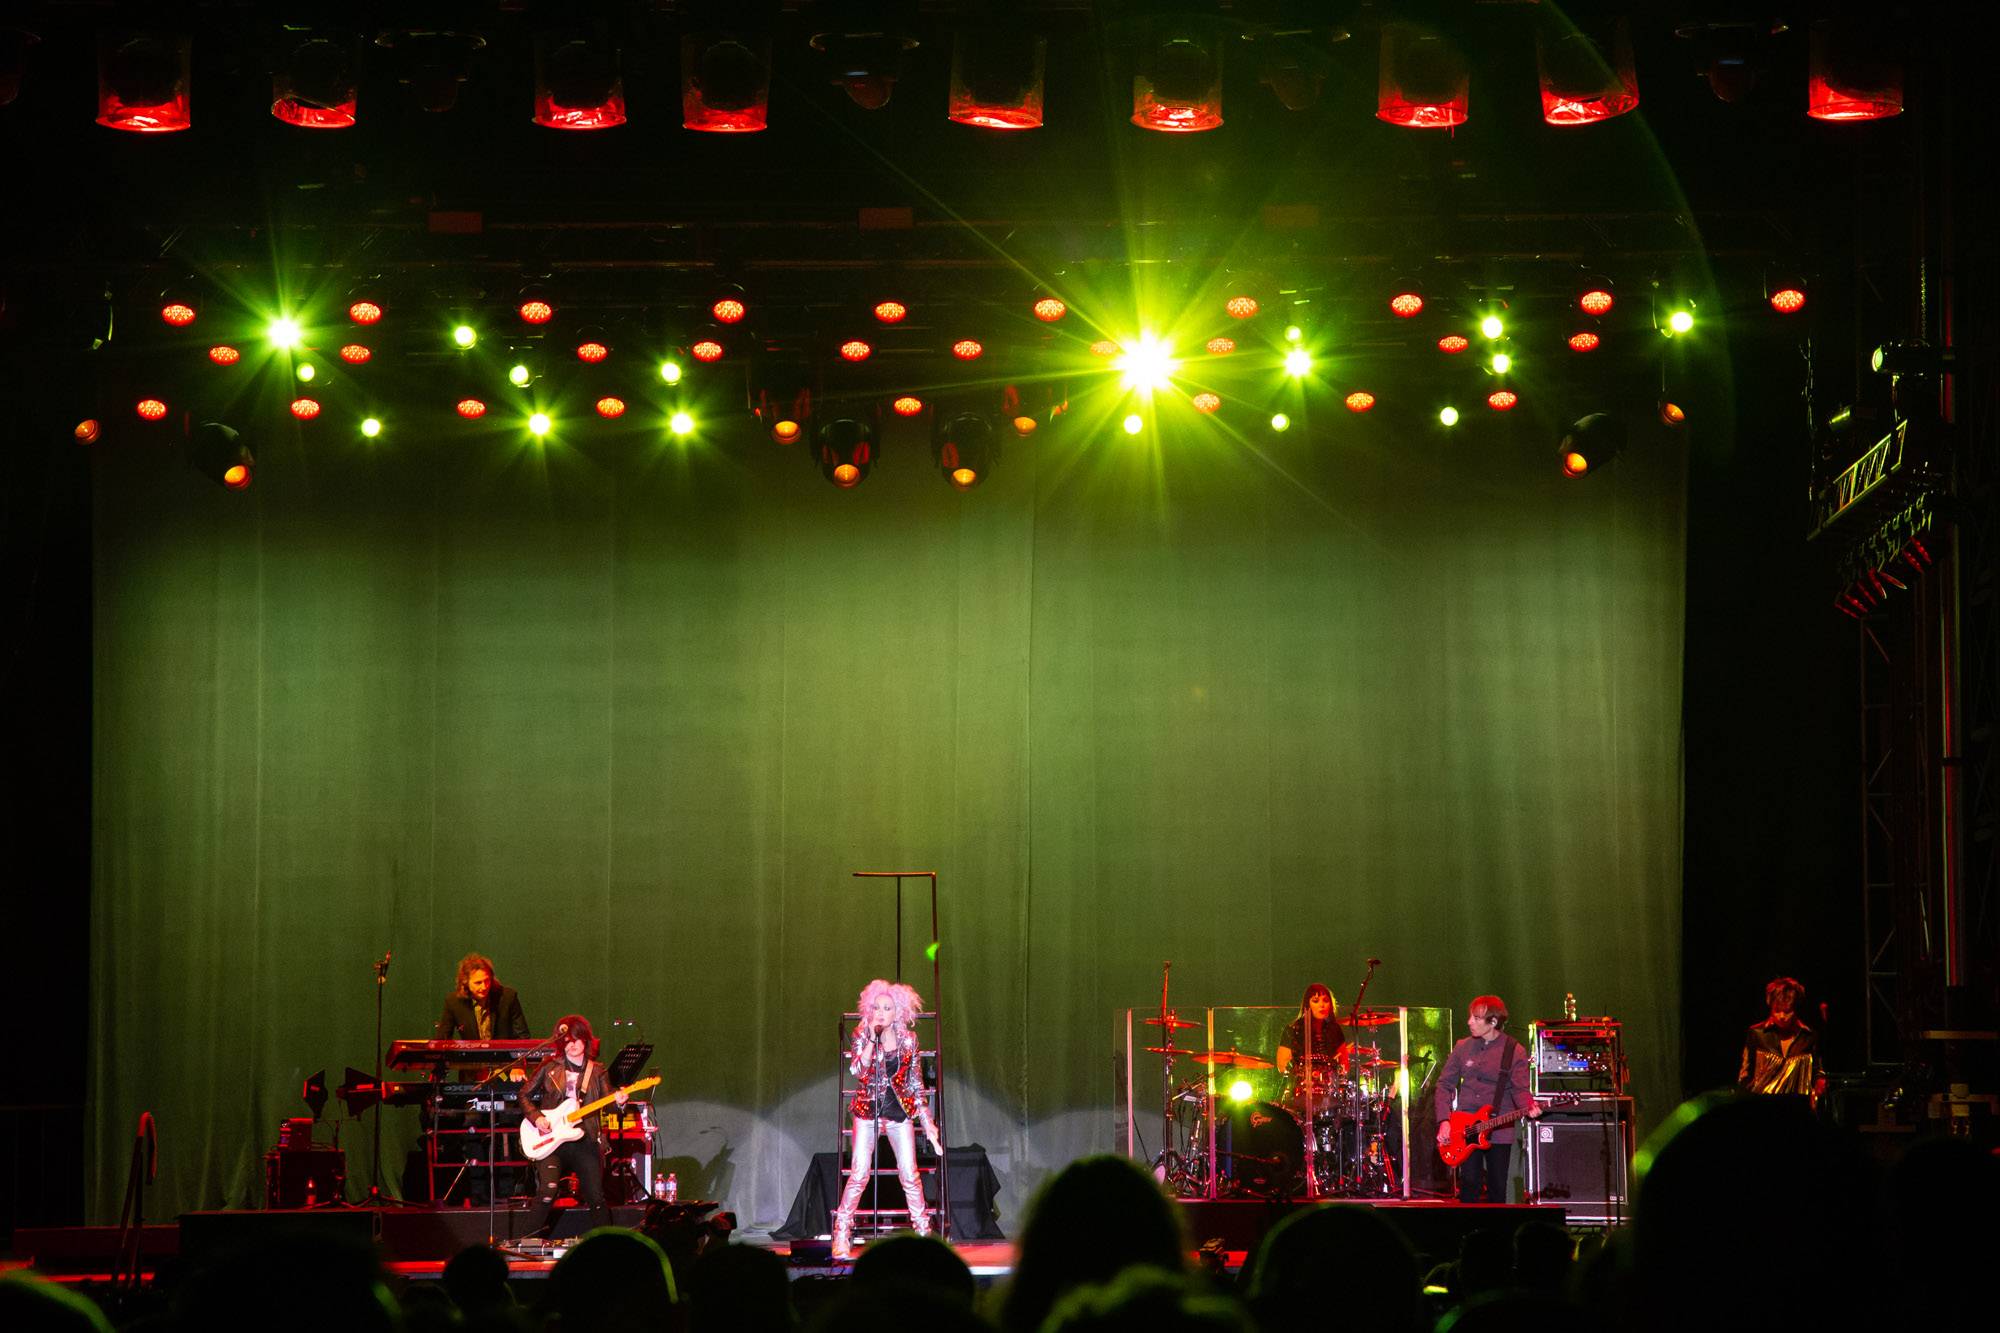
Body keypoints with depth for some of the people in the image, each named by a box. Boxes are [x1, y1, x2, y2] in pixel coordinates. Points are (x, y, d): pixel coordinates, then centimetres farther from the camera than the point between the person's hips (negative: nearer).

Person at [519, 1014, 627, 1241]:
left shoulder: (596, 1072, 10)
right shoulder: (549, 1067, 6)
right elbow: (524, 1095, 11)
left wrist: (618, 1101, -21)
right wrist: (536, 1117, -5)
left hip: (585, 1140, 2)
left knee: (597, 1199, 0)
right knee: (547, 1192, -20)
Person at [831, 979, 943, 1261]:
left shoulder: (908, 1039, 5)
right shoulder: (862, 1035, 0)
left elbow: (916, 1082, 11)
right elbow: (857, 1070, -14)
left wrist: (927, 1121, 9)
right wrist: (872, 1039, -19)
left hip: (899, 1110, 2)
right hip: (868, 1110, -2)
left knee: (910, 1175, -1)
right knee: (859, 1174, -8)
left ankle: (923, 1231, 7)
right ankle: (842, 1235, -4)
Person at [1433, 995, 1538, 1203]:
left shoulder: (1515, 1052, -1)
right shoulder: (1463, 1047, 7)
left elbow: (1520, 1089, -7)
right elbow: (1445, 1084, 9)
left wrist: (1528, 1106, -29)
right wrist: (1444, 1121, -2)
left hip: (1499, 1130, -1)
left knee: (1498, 1190, 2)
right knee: (1470, 1183, -7)